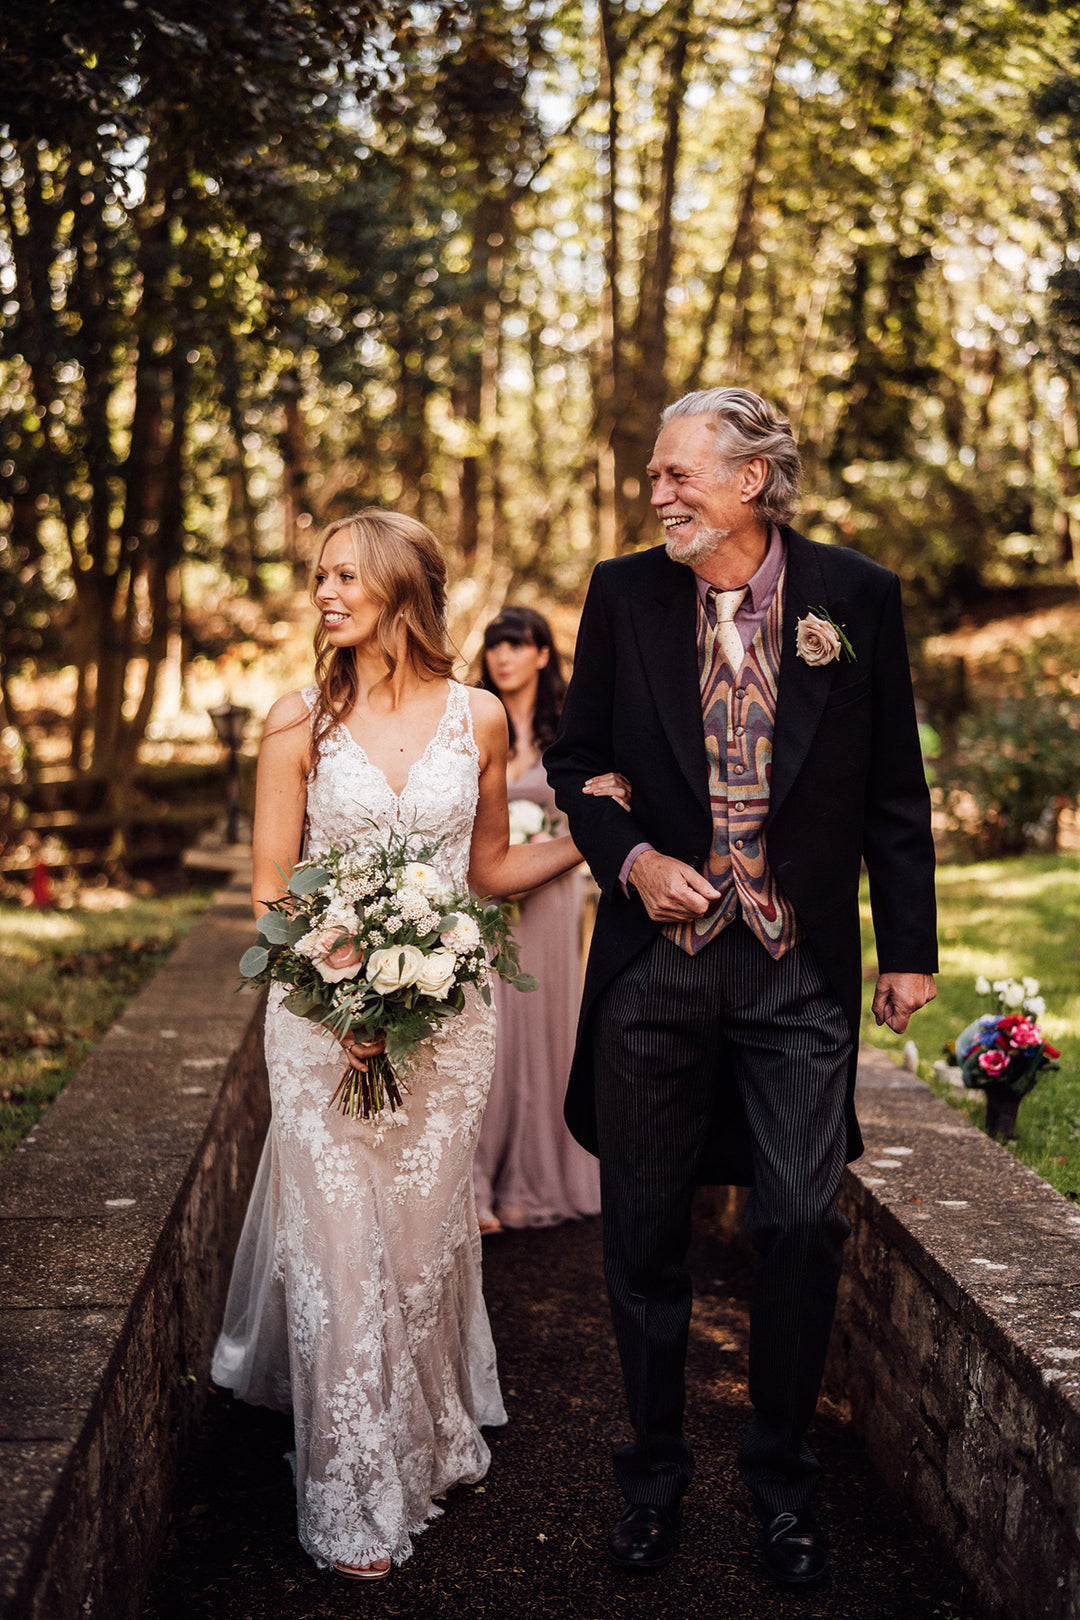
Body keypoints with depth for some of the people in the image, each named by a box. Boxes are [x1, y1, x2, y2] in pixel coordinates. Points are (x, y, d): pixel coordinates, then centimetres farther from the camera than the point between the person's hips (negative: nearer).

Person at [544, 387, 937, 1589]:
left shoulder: (856, 597, -1)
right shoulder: (624, 595, 2)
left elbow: (894, 789, 4)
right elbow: (575, 759, 10)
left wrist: (908, 947, 4)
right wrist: (631, 858, -8)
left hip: (800, 966, -1)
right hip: (656, 959, 1)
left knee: (803, 1226, 2)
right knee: (644, 1231, 9)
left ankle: (782, 1478, 24)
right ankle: (654, 1473, 29)